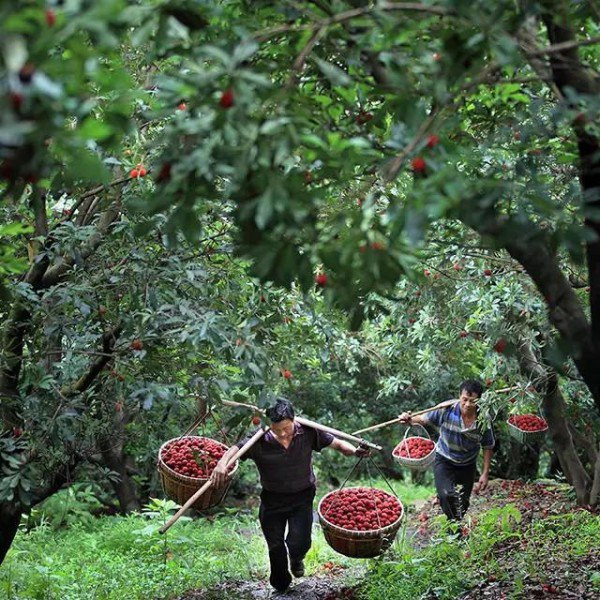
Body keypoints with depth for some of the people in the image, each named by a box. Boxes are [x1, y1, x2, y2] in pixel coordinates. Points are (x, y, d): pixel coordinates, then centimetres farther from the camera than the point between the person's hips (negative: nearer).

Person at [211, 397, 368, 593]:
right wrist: (222, 463, -47)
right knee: (275, 547, 14)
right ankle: (281, 587, 42)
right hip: (272, 500, 0)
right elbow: (235, 449, -26)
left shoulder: (308, 433, -16)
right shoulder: (260, 440, -21)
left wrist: (353, 450, -26)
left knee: (299, 543, -10)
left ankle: (296, 558, 31)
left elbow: (336, 443, -7)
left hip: (302, 498, 0)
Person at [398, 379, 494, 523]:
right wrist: (409, 420, -40)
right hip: (444, 461, -2)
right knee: (446, 495, -25)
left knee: (463, 504, 14)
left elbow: (488, 447, -7)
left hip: (467, 465, 2)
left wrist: (485, 474, -6)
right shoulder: (446, 410, -26)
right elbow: (424, 419, -17)